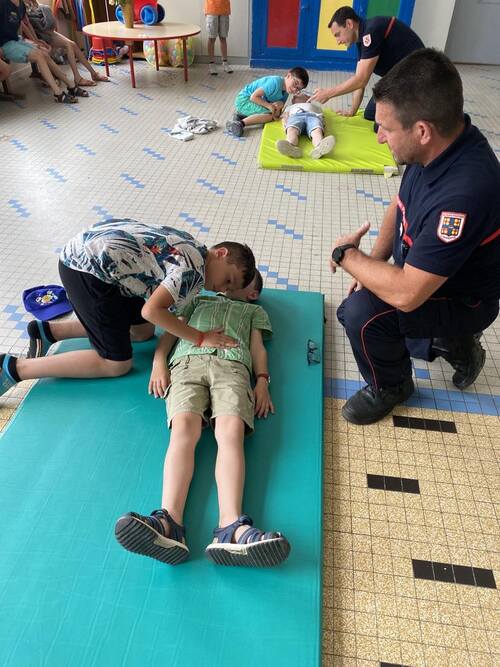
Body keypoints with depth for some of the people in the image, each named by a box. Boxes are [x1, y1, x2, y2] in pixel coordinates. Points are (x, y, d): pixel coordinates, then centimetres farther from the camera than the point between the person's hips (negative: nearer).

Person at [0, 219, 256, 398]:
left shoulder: (190, 247, 14)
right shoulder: (195, 269, -15)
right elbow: (152, 310, -23)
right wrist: (200, 338, -16)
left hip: (85, 251, 10)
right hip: (88, 268, -10)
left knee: (143, 331, 17)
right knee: (117, 364, -4)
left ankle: (48, 331, 17)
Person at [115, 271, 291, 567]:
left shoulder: (255, 311, 38)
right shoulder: (199, 300, 40)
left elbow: (258, 348, 22)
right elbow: (170, 332, 28)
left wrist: (262, 381, 2)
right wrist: (159, 361, 7)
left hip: (232, 365, -1)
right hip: (187, 362, 1)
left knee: (231, 431, -31)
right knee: (184, 427, -30)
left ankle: (231, 527, -50)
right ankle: (169, 522, -48)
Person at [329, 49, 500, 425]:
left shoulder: (465, 192, -39)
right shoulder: (438, 145, -13)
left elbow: (406, 294, -38)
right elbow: (402, 203, 6)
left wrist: (347, 256, -22)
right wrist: (374, 261, -6)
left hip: (460, 300, -8)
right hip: (423, 272, 9)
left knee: (362, 312, -30)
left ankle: (390, 387, 1)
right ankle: (450, 342, 25)